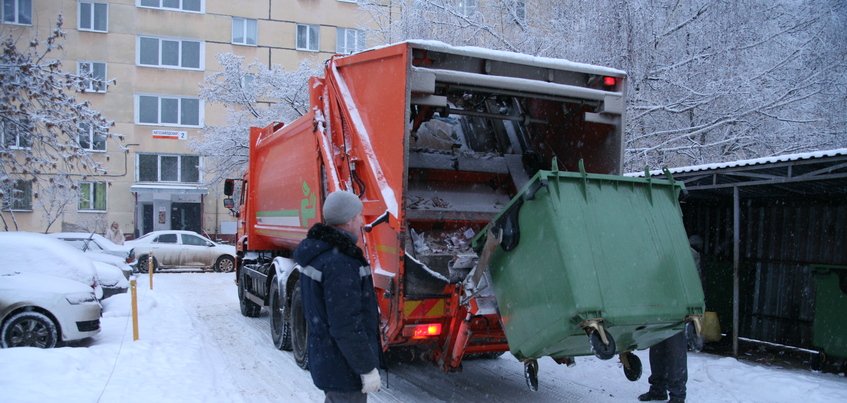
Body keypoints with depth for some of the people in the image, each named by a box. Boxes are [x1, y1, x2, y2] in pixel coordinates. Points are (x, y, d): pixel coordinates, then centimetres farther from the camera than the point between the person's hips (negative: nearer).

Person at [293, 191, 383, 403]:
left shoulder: (316, 252, 5)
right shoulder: (339, 263, -26)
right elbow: (346, 326, -26)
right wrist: (368, 368, -19)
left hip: (324, 357, 10)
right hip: (344, 366, -9)